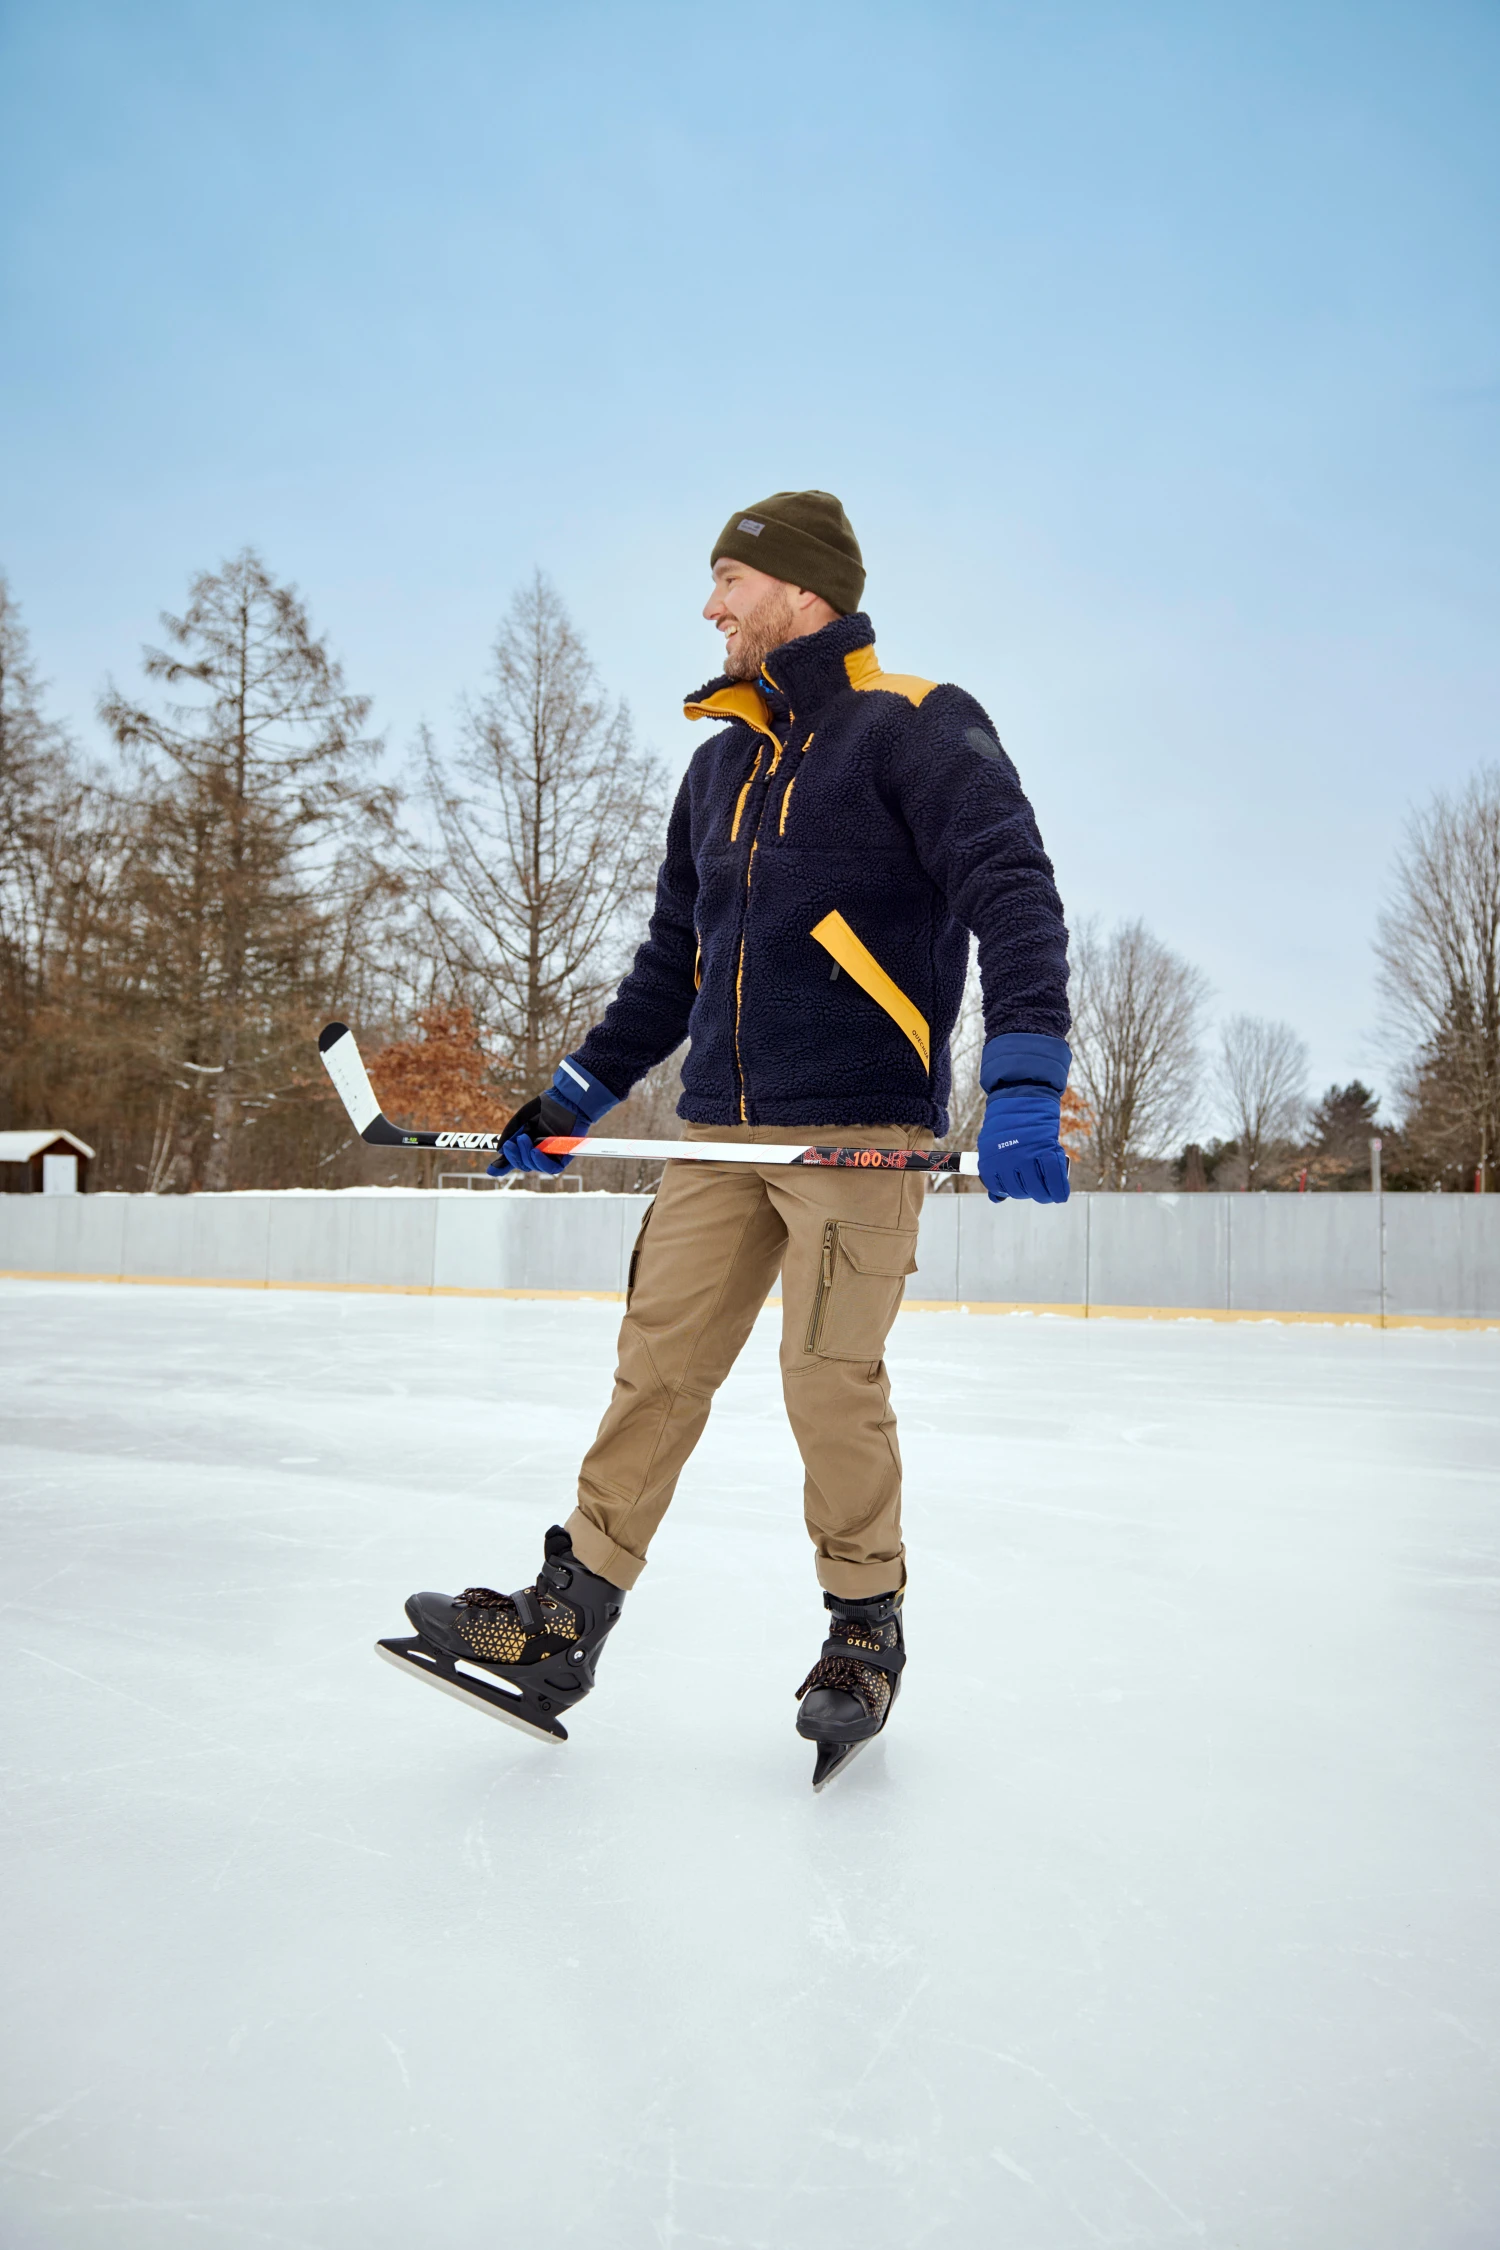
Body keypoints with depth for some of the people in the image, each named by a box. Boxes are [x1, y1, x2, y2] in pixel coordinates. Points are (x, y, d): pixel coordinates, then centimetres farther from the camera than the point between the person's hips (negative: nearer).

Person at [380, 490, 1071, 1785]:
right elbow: (674, 960, 24)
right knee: (659, 1361, 4)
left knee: (830, 1378, -7)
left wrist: (1024, 1084, -27)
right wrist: (574, 1099, 22)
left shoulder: (917, 728, -3)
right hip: (721, 1130, 7)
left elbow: (1015, 897, -15)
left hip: (861, 1128, -6)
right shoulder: (722, 764, 19)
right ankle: (569, 1617, 12)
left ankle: (867, 1628, 15)